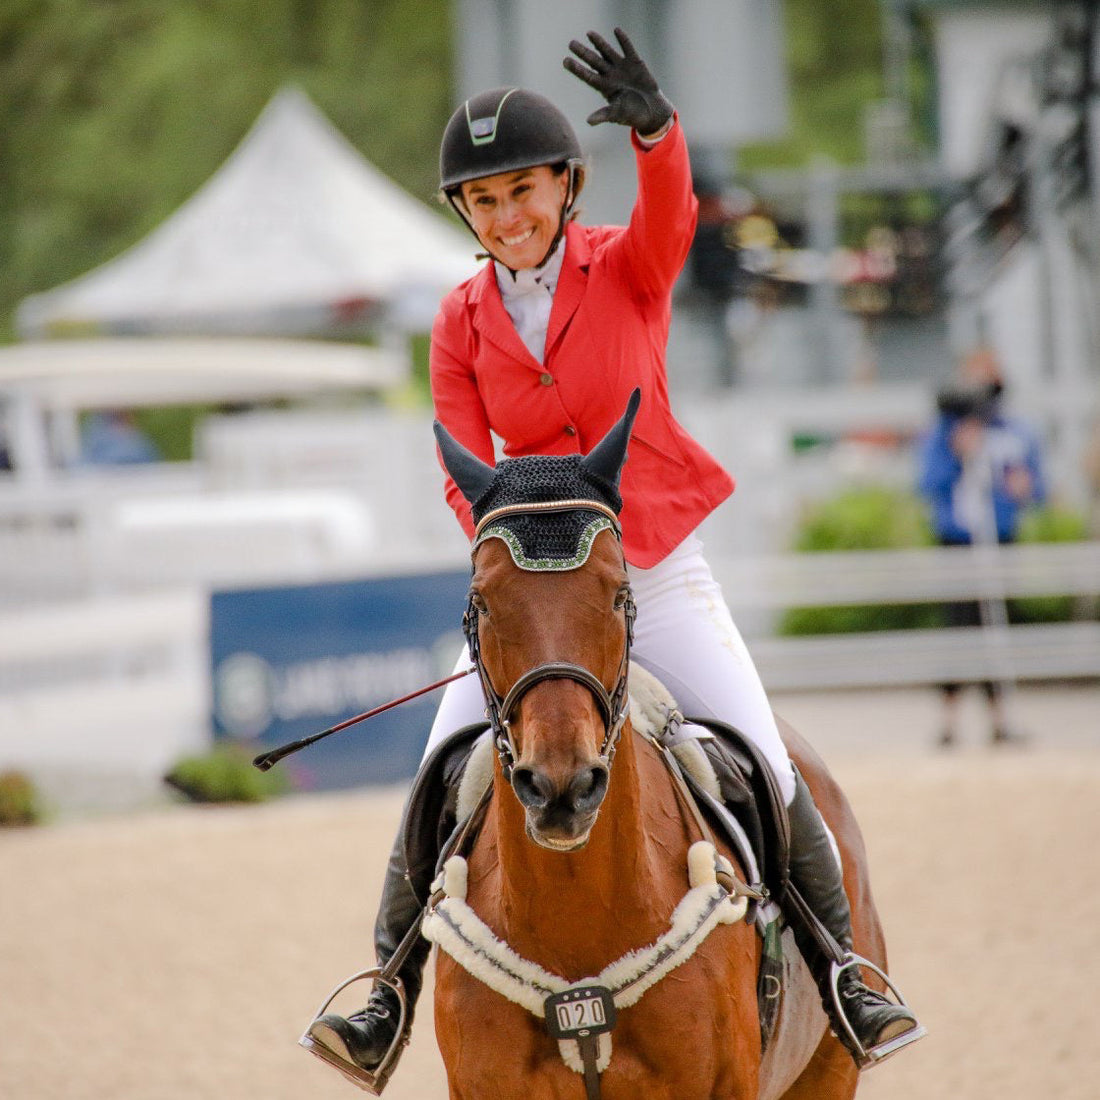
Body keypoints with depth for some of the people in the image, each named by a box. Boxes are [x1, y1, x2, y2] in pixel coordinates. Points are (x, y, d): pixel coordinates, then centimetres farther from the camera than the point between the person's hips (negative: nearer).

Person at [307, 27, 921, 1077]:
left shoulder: (628, 269, -6)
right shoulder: (461, 321, 1)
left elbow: (670, 210, -30)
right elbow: (467, 477, -2)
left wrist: (654, 127, -52)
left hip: (659, 571, -2)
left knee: (765, 769, -10)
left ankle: (841, 967, 7)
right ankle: (391, 987, 3)